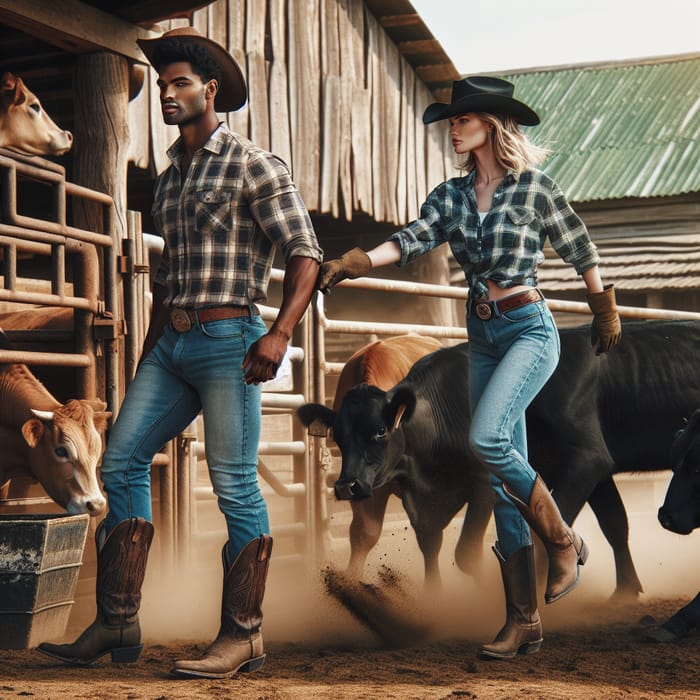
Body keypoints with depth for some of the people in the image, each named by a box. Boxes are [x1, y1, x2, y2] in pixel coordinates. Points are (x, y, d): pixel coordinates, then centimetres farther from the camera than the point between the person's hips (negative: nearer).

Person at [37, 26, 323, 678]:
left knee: (235, 486, -6)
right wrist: (148, 353, 22)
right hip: (172, 343, 8)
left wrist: (280, 333, -20)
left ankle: (242, 636, 2)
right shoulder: (168, 178, 18)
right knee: (121, 462, 1)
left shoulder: (253, 165, -3)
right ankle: (117, 624, 5)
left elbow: (304, 253, -8)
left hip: (228, 339, -8)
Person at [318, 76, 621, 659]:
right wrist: (356, 262, -27)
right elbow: (412, 240, -9)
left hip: (529, 330, -6)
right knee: (502, 472, 3)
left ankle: (564, 541, -4)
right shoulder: (452, 196, 7)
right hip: (482, 336, 6)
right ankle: (524, 620, 6)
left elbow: (582, 252, 5)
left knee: (487, 438, -27)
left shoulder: (534, 189, -6)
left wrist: (606, 316, 15)